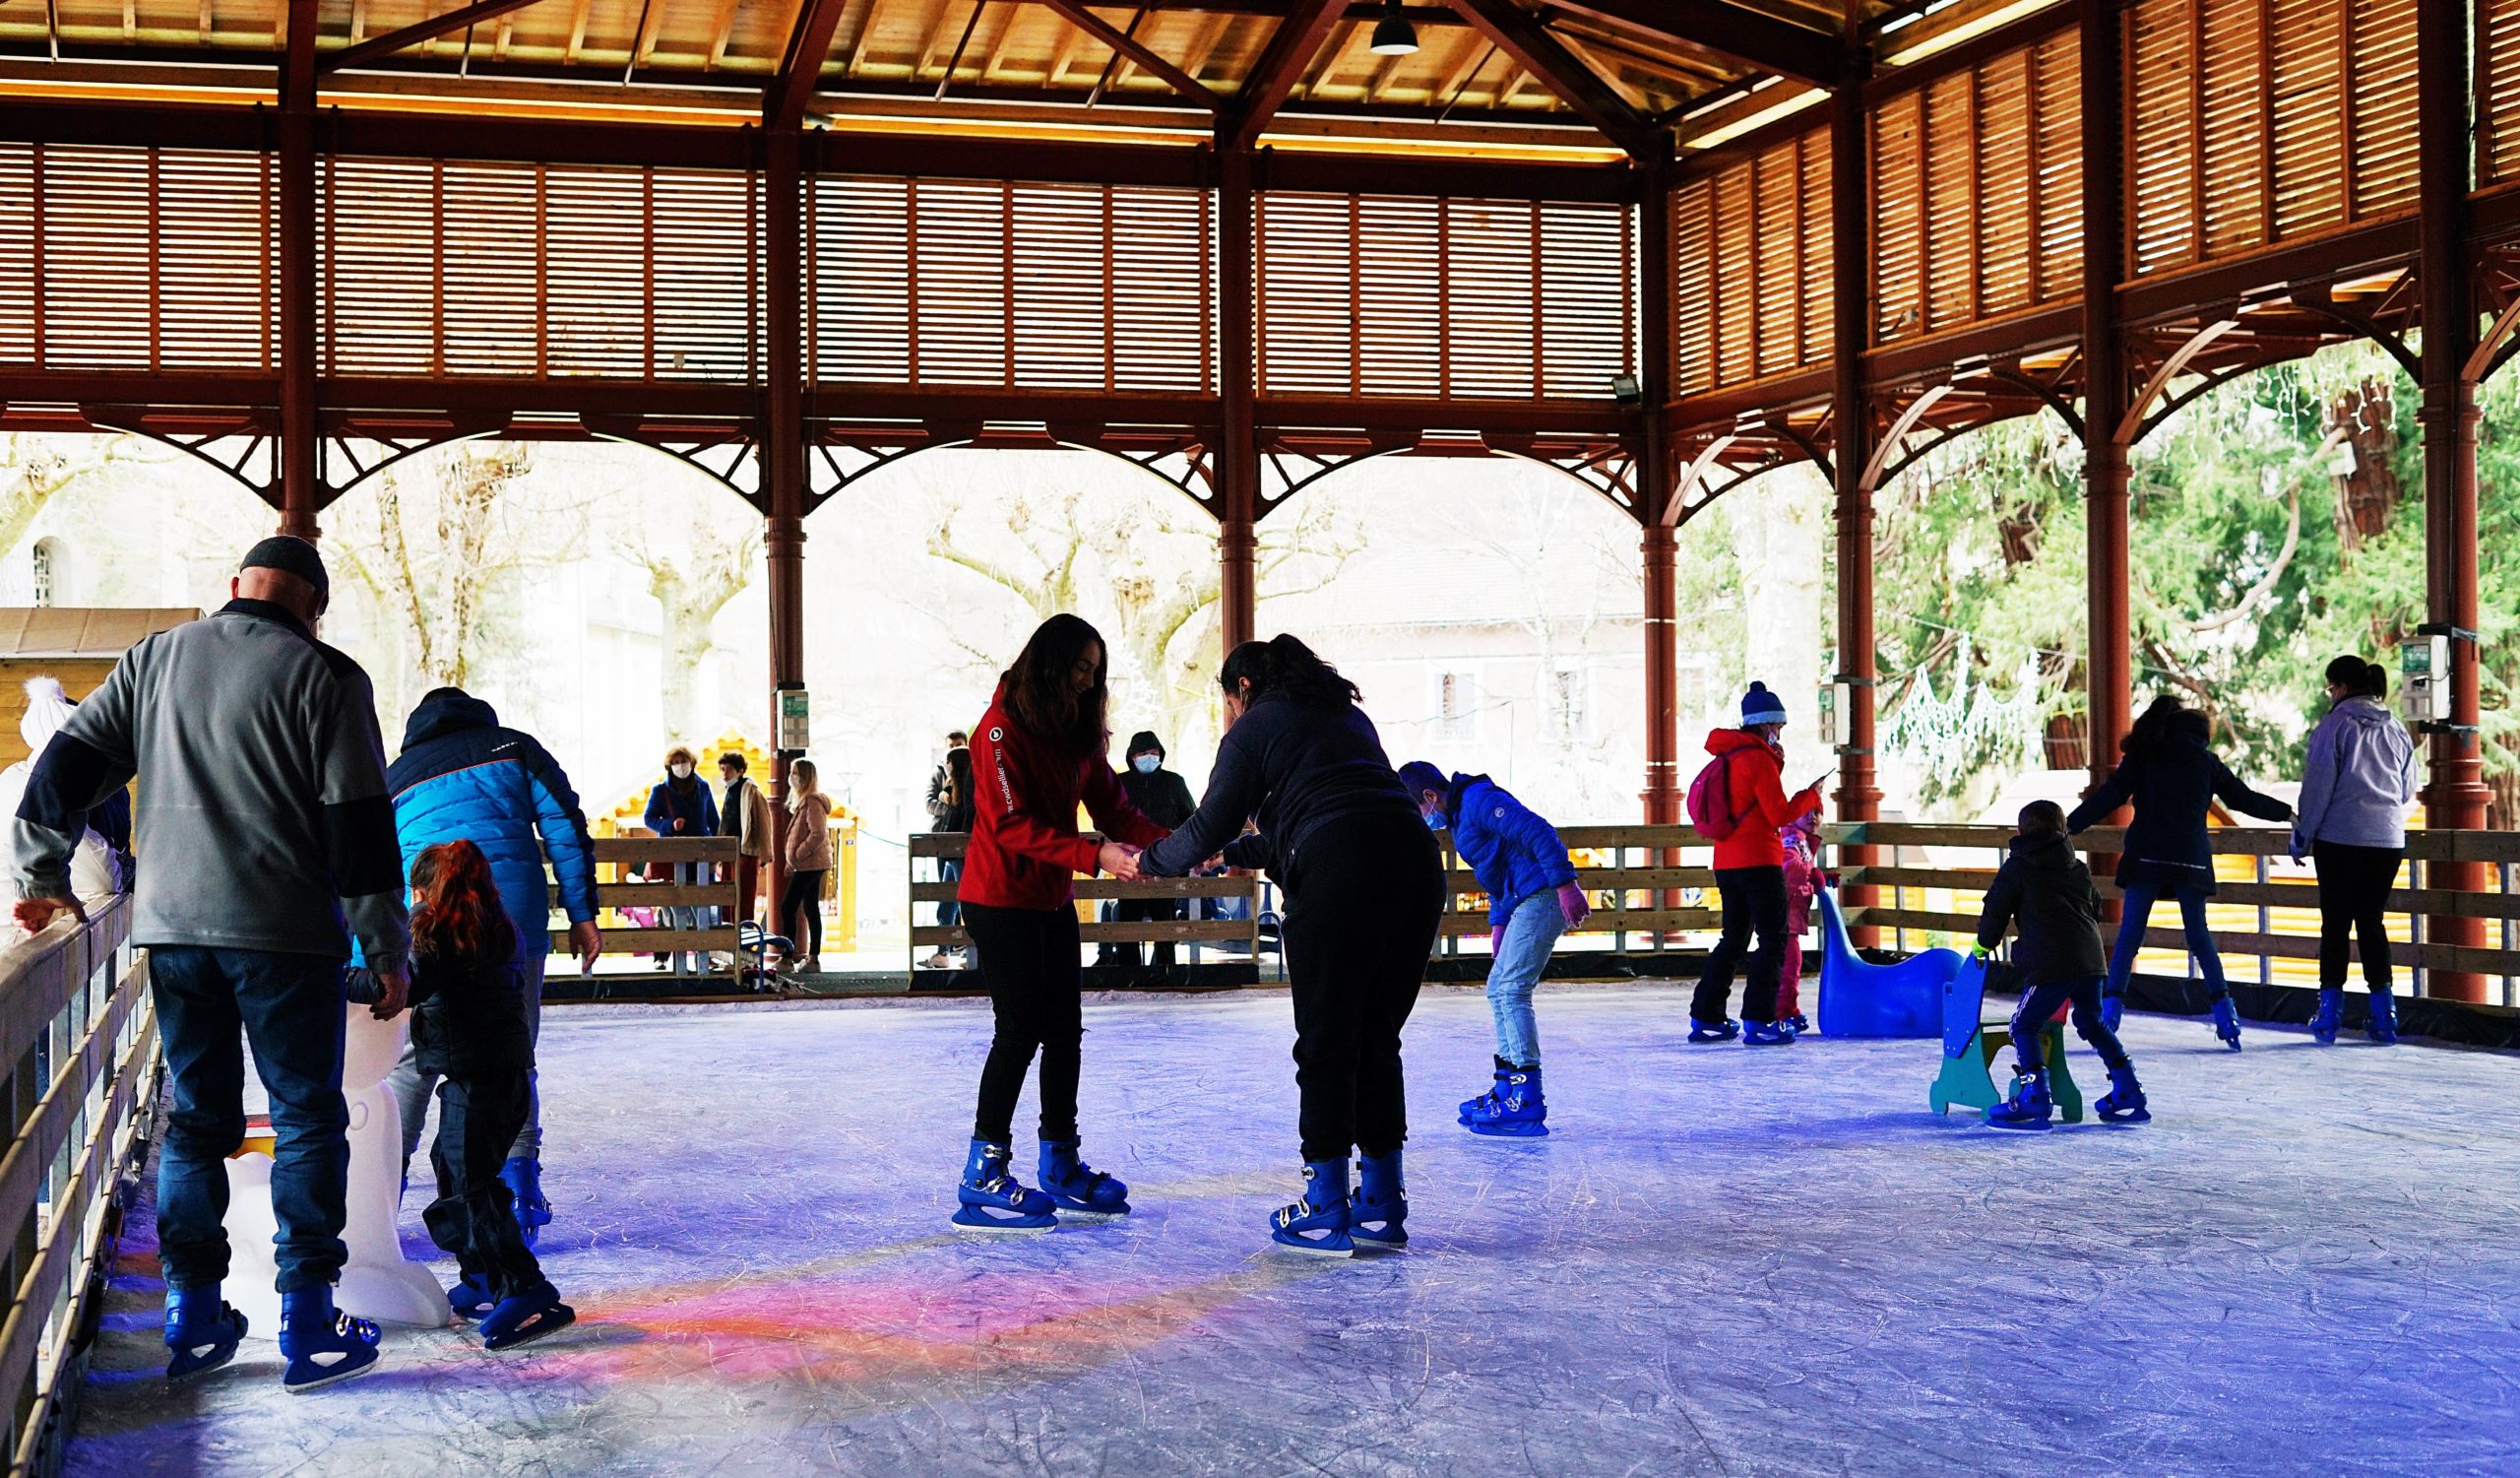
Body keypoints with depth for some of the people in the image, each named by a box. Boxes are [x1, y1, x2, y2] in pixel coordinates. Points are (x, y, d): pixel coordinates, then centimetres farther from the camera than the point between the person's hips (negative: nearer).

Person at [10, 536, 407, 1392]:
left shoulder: (153, 661, 10)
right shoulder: (323, 677, -4)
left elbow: (67, 768, 12)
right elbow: (358, 825, -6)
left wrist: (44, 878, 22)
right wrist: (387, 952, -2)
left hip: (172, 932, 5)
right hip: (285, 937, -5)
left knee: (196, 1117, 14)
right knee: (308, 1119, 3)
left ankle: (192, 1321, 16)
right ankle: (308, 1327, 3)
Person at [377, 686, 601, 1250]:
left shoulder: (395, 778, 23)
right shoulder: (514, 747, 19)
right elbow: (565, 827, 6)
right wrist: (582, 914, 5)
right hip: (513, 919, -1)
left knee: (408, 1063, 9)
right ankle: (517, 1198, 4)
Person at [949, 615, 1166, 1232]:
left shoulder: (1077, 732, 8)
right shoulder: (1003, 728, -16)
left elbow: (1114, 810, 4)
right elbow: (1013, 827, -24)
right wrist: (1096, 856, -32)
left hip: (1053, 901, 8)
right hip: (1001, 899, -8)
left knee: (1065, 1030, 10)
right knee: (1020, 1030, -8)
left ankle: (1061, 1168, 20)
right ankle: (982, 1178, -1)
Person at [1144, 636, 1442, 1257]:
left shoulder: (1257, 727, 9)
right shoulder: (1347, 717, 30)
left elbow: (1208, 828, 8)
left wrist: (1150, 859, 26)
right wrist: (1236, 851, 47)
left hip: (1341, 879, -7)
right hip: (1417, 865, 7)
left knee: (1326, 1043, 3)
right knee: (1376, 1041, 14)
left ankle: (1325, 1211, 7)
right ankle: (1382, 1205, 17)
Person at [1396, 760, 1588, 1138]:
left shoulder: (1477, 801, -12)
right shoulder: (1460, 816, 21)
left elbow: (1538, 833, -22)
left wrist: (1565, 885, -26)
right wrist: (1498, 923, 19)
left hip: (1541, 896, -11)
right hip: (1524, 901, 11)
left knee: (1511, 989, -13)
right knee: (1498, 989, 14)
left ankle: (1527, 1103, -15)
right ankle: (1508, 1089, 19)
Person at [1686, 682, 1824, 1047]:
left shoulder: (1728, 757, 14)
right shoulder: (1757, 758, -13)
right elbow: (1780, 814, -14)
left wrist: (1776, 764, 11)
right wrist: (1811, 795, 0)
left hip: (1727, 863, 9)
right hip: (1758, 862, -9)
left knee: (1734, 938, 17)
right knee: (1773, 941, -3)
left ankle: (1706, 1018, 18)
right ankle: (1758, 1022, -8)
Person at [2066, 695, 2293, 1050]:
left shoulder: (2144, 755, 7)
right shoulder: (2207, 761, 12)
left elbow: (2111, 794, -2)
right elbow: (2243, 798, 16)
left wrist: (2070, 825, -2)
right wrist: (2288, 812, 29)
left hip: (2147, 855, -2)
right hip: (2191, 857, 2)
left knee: (2130, 932, -3)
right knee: (2198, 931, 10)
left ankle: (2111, 1007, -11)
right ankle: (2224, 1009, 4)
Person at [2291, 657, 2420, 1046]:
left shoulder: (2335, 726, -6)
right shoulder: (2397, 730, 12)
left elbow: (2317, 786, -8)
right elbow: (2408, 792, 18)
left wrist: (2302, 836, -1)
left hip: (2340, 837, -4)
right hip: (2388, 839, 4)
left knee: (2336, 922, 2)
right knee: (2372, 920, 11)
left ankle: (2330, 1011, 0)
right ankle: (2383, 1012, 7)